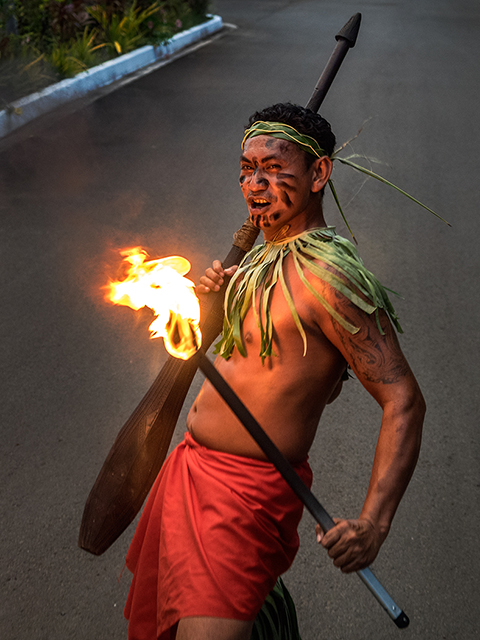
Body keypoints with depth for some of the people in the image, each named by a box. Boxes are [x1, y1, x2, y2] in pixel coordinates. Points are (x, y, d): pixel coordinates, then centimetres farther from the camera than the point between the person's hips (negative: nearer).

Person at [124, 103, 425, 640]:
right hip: (192, 465, 9)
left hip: (246, 491, -9)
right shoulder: (267, 262, 9)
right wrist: (223, 301, 5)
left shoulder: (327, 276, -20)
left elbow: (403, 400, -23)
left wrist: (372, 523, -34)